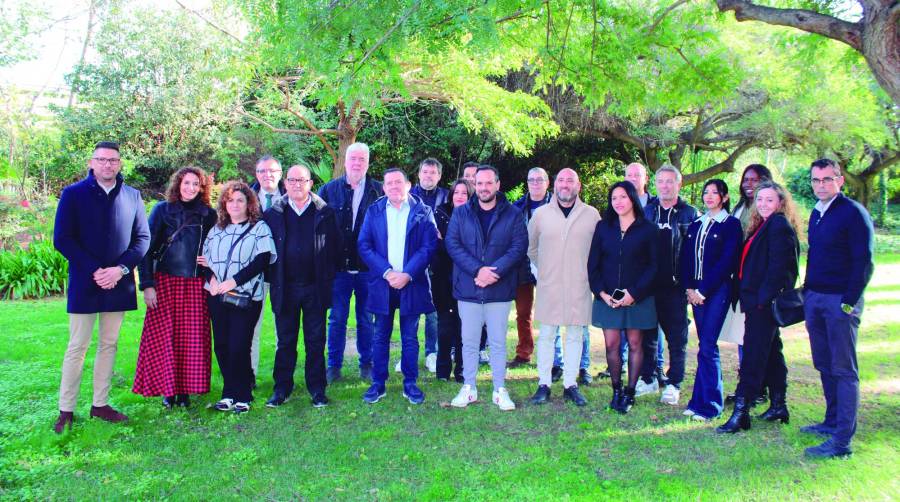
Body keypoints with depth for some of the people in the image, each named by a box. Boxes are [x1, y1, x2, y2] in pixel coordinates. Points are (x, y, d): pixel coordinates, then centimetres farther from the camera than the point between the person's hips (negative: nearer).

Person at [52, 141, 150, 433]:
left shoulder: (132, 196, 5)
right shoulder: (73, 194, -2)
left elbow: (143, 237, 3)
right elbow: (62, 239, -6)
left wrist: (120, 269, -11)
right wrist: (95, 271, -14)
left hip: (118, 284, 3)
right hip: (84, 283, -3)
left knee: (109, 344, 9)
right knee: (77, 347, 1)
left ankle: (100, 405, 20)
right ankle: (66, 410, 11)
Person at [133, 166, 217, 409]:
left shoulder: (208, 214, 6)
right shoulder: (162, 210, 1)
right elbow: (147, 248, -1)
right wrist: (147, 284, -8)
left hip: (196, 285, 1)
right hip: (165, 282, -1)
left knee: (192, 338, 1)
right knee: (163, 335, -2)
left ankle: (185, 389, 13)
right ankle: (168, 388, 12)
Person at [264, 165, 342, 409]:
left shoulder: (325, 213, 1)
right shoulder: (273, 214, 3)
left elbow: (335, 247, 3)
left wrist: (328, 277, 1)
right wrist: (272, 278, 0)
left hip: (315, 288, 0)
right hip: (285, 289, 1)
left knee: (316, 341, 8)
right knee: (285, 342, 10)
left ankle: (317, 389, 18)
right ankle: (282, 388, 21)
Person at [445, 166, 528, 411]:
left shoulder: (513, 214, 3)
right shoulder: (460, 213, 5)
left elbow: (519, 247, -5)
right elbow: (452, 244, -4)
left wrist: (495, 271, -17)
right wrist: (477, 269, -16)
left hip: (500, 290, -1)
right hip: (467, 289, 1)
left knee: (498, 342, 8)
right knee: (469, 342, 9)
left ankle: (500, 390, 19)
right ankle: (469, 388, 22)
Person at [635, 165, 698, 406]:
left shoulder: (690, 214, 2)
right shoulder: (647, 212, 8)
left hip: (676, 287, -2)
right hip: (648, 286, 3)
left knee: (677, 338, 5)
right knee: (648, 334, 10)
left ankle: (673, 384, 15)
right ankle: (648, 379, 22)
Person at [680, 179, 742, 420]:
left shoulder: (731, 224, -2)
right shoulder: (696, 225, 16)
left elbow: (726, 262, -10)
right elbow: (685, 258, 11)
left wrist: (703, 290, -13)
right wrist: (689, 288, -2)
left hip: (717, 290, -5)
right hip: (696, 292, 5)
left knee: (707, 347, -9)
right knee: (706, 346, 9)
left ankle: (708, 405, -2)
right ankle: (700, 401, 14)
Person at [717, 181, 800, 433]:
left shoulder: (780, 226, -11)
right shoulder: (762, 226, 16)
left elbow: (779, 267, -19)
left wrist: (763, 298, -20)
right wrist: (747, 296, 12)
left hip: (765, 302, -10)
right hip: (756, 301, 10)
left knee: (753, 356, -8)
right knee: (771, 353, 16)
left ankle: (741, 413, -6)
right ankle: (778, 406, 27)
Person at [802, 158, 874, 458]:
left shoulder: (853, 213, -10)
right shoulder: (816, 214, 14)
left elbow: (864, 262, -14)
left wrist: (849, 301, -17)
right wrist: (807, 293, 14)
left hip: (840, 301, -8)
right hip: (815, 298, 8)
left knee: (844, 370, -4)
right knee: (825, 366, 15)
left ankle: (842, 440, -1)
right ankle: (832, 422, 28)